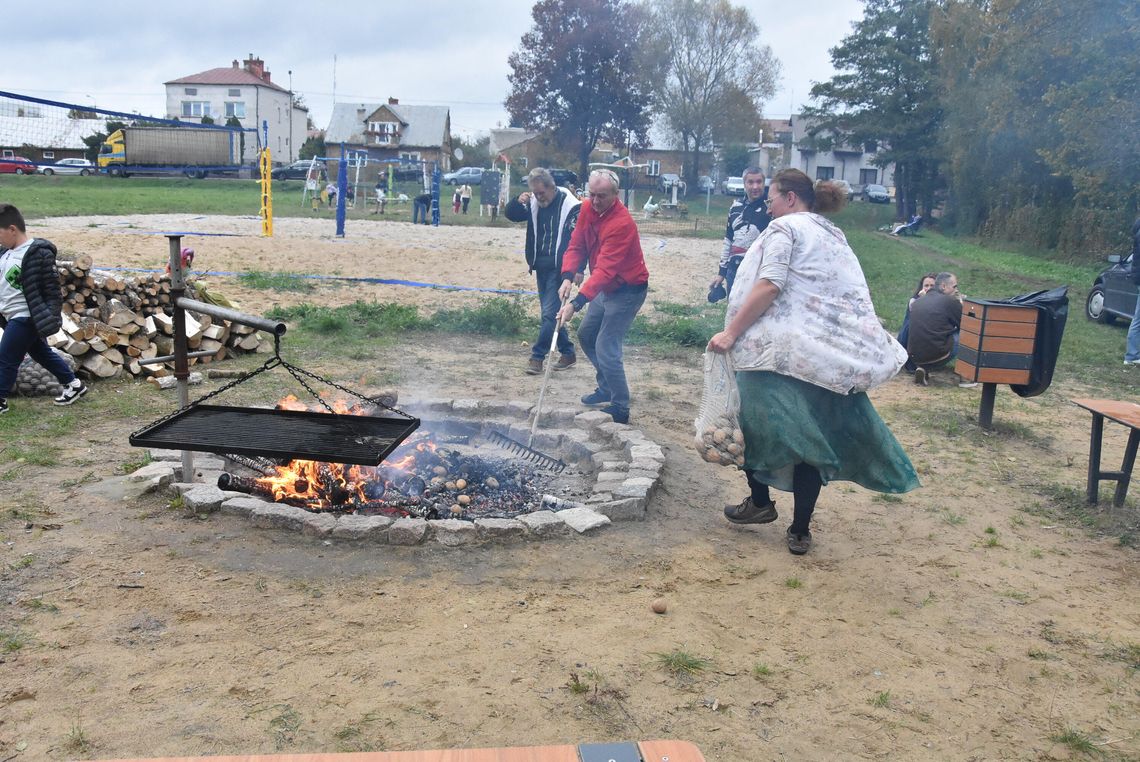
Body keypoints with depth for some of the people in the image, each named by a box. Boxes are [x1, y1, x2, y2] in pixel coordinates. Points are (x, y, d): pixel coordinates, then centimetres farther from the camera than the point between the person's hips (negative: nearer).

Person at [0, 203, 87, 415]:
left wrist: (51, 318, -18)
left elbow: (52, 290, -17)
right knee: (42, 353, 17)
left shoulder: (39, 253, -18)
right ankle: (73, 384, 28)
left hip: (25, 318, -9)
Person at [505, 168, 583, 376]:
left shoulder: (570, 206, -14)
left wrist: (579, 269, -17)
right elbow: (511, 215, 12)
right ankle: (568, 354, 24)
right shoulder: (534, 203, 4)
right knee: (552, 313, 13)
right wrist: (518, 202, -10)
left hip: (560, 268, -7)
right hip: (541, 267, 7)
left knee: (550, 313, -8)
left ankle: (537, 356, 1)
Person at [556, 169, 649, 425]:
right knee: (586, 334, 19)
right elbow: (576, 245, -2)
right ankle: (606, 388, 35)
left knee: (606, 349, -13)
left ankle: (620, 409, -1)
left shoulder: (621, 224, -29)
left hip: (628, 290, -9)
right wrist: (568, 277, -20)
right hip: (607, 288, 9)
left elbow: (604, 269, -35)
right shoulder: (587, 208, -3)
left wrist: (576, 304, -41)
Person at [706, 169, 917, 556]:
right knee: (812, 435, 8)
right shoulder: (834, 235, 22)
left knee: (753, 423, 11)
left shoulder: (784, 227, -2)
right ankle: (800, 530, 10)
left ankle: (760, 501, 19)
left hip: (782, 350, -7)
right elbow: (855, 296, 20)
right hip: (834, 353, 7)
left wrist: (731, 332, -16)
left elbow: (768, 287, -15)